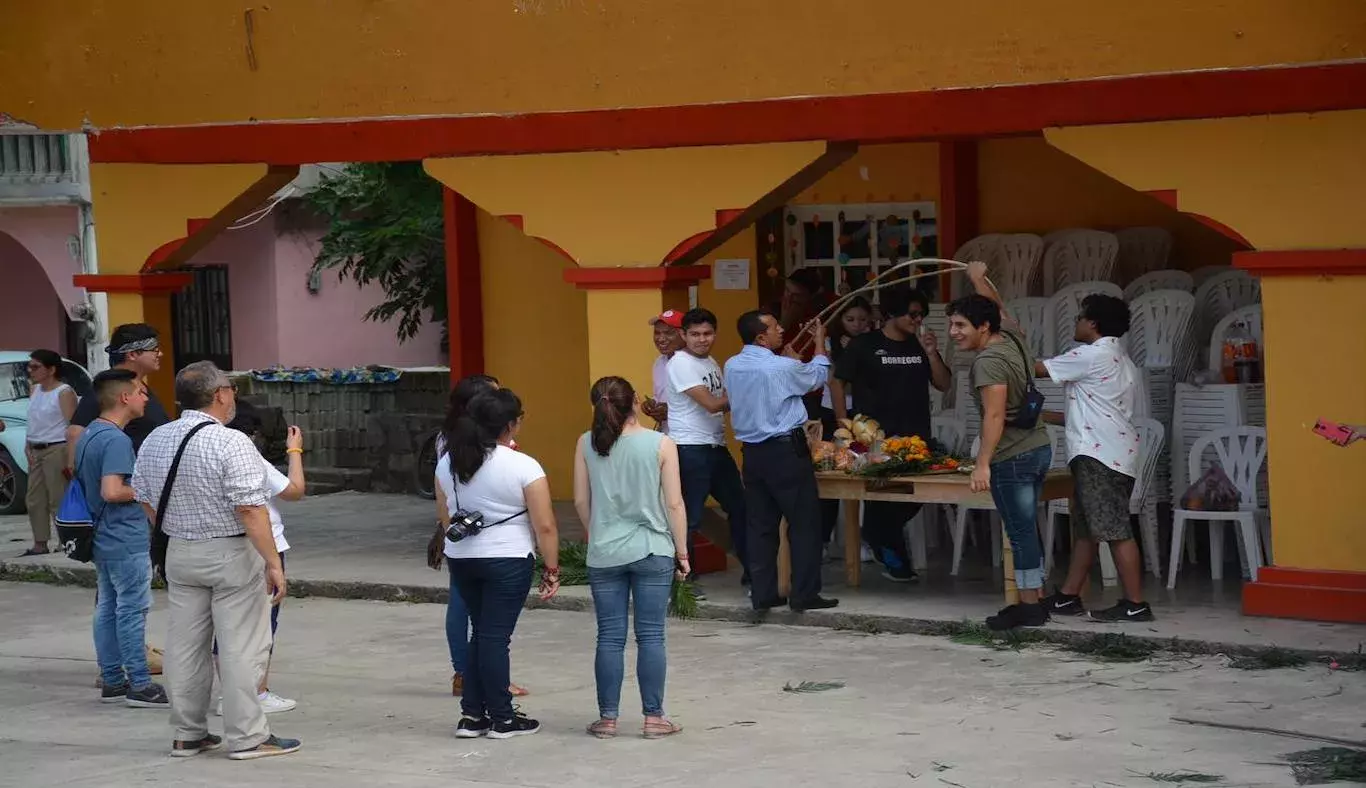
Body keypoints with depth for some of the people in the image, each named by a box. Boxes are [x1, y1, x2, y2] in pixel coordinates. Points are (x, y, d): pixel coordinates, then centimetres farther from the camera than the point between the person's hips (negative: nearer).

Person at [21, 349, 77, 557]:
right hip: (36, 451, 9)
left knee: (59, 501, -9)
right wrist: (28, 446, 7)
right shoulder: (34, 391, 15)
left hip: (57, 450, -9)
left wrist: (70, 459, -23)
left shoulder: (64, 392, -10)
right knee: (35, 500, 10)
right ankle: (40, 545, 15)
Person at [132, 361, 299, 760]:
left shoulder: (154, 441, 3)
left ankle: (187, 735, 19)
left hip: (179, 554, 7)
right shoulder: (231, 444, -18)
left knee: (185, 644, 12)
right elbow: (250, 510, -22)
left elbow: (145, 501, 12)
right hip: (230, 554, -7)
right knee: (240, 647, 0)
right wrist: (273, 563, -20)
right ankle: (247, 737, 4)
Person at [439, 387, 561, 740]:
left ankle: (472, 715, 15)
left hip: (460, 558, 5)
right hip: (507, 561, -5)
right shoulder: (523, 467, -13)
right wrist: (551, 570, -5)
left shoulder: (447, 462, 4)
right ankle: (502, 719, 8)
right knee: (496, 637, 0)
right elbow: (545, 527, -13)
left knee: (481, 633, 16)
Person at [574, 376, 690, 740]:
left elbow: (581, 501, 5)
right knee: (651, 636, 3)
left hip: (604, 555, 2)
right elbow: (674, 504, -5)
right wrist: (682, 551, 5)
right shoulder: (661, 444, -7)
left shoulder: (587, 444, -2)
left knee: (610, 637, 6)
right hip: (652, 552, -2)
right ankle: (654, 718, 6)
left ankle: (607, 718, 10)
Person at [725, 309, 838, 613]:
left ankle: (763, 594, 12)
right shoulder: (783, 368, -16)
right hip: (786, 451, -7)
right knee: (804, 522, 2)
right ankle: (804, 594, 2)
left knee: (761, 524, 10)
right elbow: (818, 376, 4)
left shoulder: (732, 366, 2)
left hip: (752, 452, 7)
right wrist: (820, 342, 20)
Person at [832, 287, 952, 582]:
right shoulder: (864, 346, -2)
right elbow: (837, 383, 1)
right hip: (876, 438, -4)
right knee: (883, 496, 2)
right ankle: (895, 561, 15)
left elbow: (944, 384, 6)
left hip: (916, 437, 4)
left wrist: (931, 353, -9)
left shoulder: (921, 346, 10)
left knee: (914, 496, 5)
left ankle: (876, 536, 31)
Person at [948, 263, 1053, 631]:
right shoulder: (1012, 339, 8)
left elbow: (994, 416, -24)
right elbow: (995, 310, 30)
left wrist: (983, 464, -26)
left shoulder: (988, 361, -17)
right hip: (1038, 448, 9)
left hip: (1012, 458, -9)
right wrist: (979, 280, 45)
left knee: (1020, 531, -5)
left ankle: (1029, 606, -2)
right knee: (1026, 528, 14)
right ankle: (1034, 598, 17)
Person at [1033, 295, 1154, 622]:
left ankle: (1135, 604, -9)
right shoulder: (1121, 361, 20)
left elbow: (1038, 369, -4)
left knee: (1115, 530, -9)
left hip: (1100, 456, -10)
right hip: (1113, 454, 10)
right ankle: (1067, 597, 17)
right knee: (1086, 529, 13)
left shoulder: (1092, 356, -10)